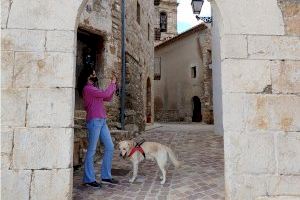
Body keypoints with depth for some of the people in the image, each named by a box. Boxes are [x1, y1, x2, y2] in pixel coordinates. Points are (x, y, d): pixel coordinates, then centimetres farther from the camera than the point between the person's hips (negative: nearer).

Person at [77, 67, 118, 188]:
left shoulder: (93, 88, 21)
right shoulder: (87, 88, -9)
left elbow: (108, 98, 21)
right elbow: (105, 94, -18)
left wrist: (113, 84, 14)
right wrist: (112, 84, -1)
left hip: (102, 121, 9)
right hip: (94, 121, -9)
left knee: (110, 147, 9)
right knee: (92, 150, -1)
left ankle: (106, 176, 19)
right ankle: (89, 179, 12)